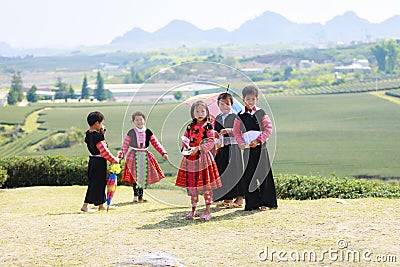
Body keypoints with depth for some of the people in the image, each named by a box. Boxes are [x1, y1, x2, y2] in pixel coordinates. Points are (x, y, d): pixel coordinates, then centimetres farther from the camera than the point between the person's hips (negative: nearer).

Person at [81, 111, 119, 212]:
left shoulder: (88, 134, 5)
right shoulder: (98, 136, -21)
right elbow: (104, 151, -20)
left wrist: (102, 132, 5)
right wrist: (114, 160, -11)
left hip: (92, 160, 9)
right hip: (99, 162, -9)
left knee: (101, 182, 18)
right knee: (96, 183, -2)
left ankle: (101, 205, 27)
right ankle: (85, 205, -3)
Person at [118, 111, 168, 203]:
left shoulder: (148, 132, 3)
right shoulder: (131, 133, -3)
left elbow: (156, 143, 3)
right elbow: (125, 145, 1)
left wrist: (163, 153, -5)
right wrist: (121, 155, -10)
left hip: (145, 156, 3)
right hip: (134, 156, -3)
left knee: (144, 177, 6)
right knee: (135, 177, -4)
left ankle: (140, 196, 17)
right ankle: (135, 196, 6)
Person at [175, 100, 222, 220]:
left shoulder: (208, 126, -2)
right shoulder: (190, 127, 9)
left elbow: (210, 142, -8)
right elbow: (185, 139, 13)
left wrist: (198, 148, -18)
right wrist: (186, 147, -8)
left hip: (204, 157, -4)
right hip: (190, 158, 4)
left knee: (206, 184, -2)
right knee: (191, 185, 7)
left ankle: (208, 210, 5)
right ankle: (193, 209, 19)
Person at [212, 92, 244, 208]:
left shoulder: (234, 117, -1)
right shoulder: (218, 118, 15)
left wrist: (230, 130, -28)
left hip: (233, 148, -6)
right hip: (222, 148, 6)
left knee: (235, 171, -8)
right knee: (223, 172, 5)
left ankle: (239, 199, -6)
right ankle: (228, 198, 13)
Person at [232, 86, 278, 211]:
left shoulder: (261, 113, 2)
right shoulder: (240, 116, 6)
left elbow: (269, 128, -2)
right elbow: (236, 131, 10)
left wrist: (258, 140, -12)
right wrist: (241, 143, -6)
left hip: (260, 147, -1)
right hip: (248, 149, 1)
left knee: (263, 174, -1)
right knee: (248, 175, 0)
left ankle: (265, 202, 7)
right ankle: (252, 203, 6)